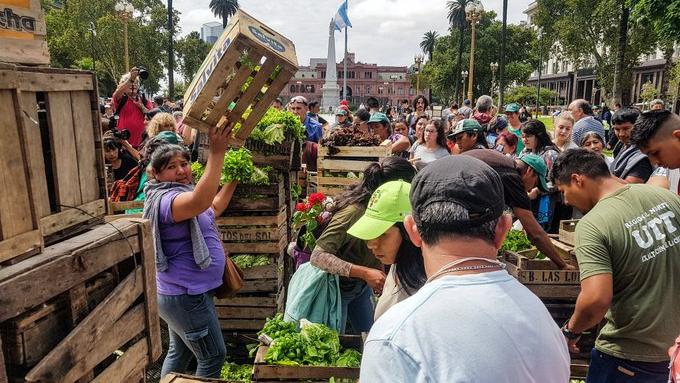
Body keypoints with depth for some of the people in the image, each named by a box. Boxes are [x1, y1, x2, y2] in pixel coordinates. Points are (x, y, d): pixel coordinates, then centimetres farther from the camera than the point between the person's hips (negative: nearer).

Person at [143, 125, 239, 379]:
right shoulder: (167, 198, -23)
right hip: (186, 296, -11)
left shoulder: (179, 193, 11)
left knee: (179, 352, 24)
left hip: (183, 292, 11)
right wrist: (216, 153, -48)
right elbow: (201, 201, -46)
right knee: (213, 357, 2)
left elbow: (214, 208, 24)